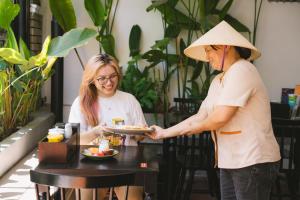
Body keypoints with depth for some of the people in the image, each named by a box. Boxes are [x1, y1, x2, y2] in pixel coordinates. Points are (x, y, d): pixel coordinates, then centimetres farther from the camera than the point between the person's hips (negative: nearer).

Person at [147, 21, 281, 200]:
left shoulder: (241, 71, -13)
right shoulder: (218, 80, 16)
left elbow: (221, 117, -20)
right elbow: (200, 117, 16)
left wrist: (195, 127, -1)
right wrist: (164, 133, 14)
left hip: (253, 162, -8)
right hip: (230, 162, 8)